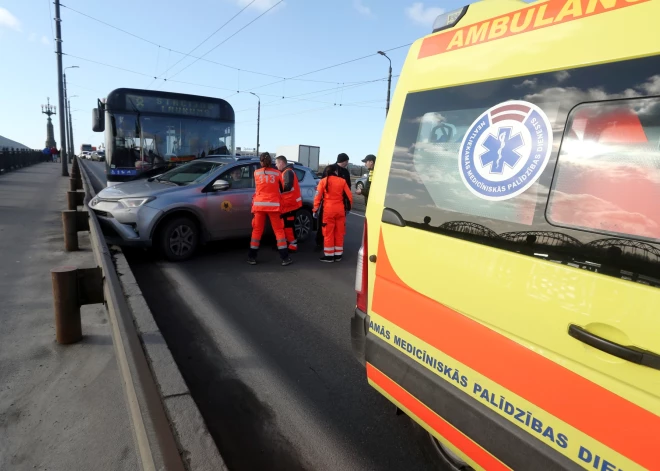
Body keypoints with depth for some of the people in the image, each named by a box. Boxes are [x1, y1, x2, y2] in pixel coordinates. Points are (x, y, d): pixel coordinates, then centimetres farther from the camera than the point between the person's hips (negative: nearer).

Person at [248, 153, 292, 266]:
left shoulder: (256, 173, 5)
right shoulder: (277, 173, 3)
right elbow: (281, 190, 11)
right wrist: (280, 201, 26)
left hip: (259, 204, 1)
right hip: (273, 205, -1)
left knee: (257, 230, 8)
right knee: (279, 230, 3)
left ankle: (252, 257, 9)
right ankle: (285, 258, 2)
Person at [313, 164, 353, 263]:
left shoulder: (323, 181, 0)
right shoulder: (342, 181, 3)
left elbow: (318, 196, -4)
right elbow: (349, 196, 5)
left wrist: (315, 210, 1)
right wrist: (348, 207, 19)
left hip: (328, 210, -2)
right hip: (340, 209, 2)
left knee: (328, 233, 4)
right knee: (339, 233, 10)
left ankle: (329, 255, 7)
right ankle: (338, 255, 16)